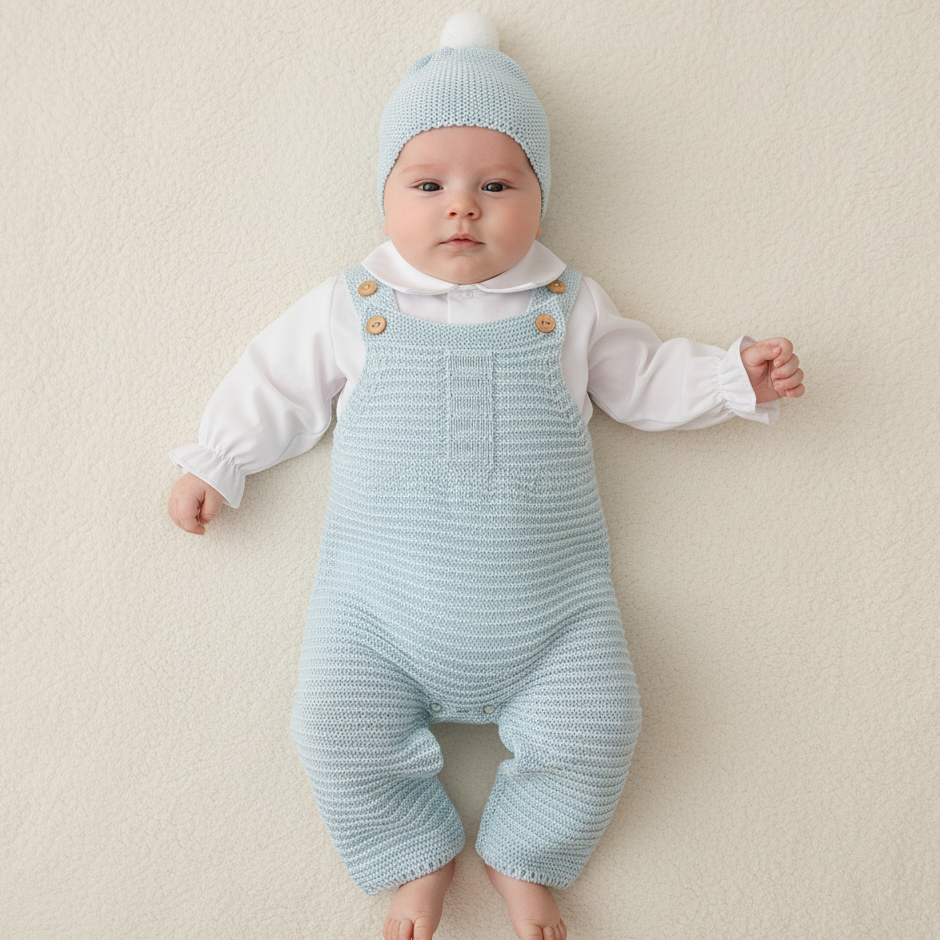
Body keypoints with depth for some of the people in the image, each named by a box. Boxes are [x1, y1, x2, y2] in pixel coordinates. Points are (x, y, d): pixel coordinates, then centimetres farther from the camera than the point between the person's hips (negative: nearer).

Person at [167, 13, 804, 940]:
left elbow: (643, 378, 15)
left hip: (547, 604, 1)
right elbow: (276, 384, 13)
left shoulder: (567, 305, 7)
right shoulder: (350, 307, 5)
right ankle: (416, 857, 20)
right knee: (336, 726, -9)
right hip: (380, 600, 0)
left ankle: (522, 860, 23)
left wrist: (735, 375, 5)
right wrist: (214, 463, 11)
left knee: (594, 728, -7)